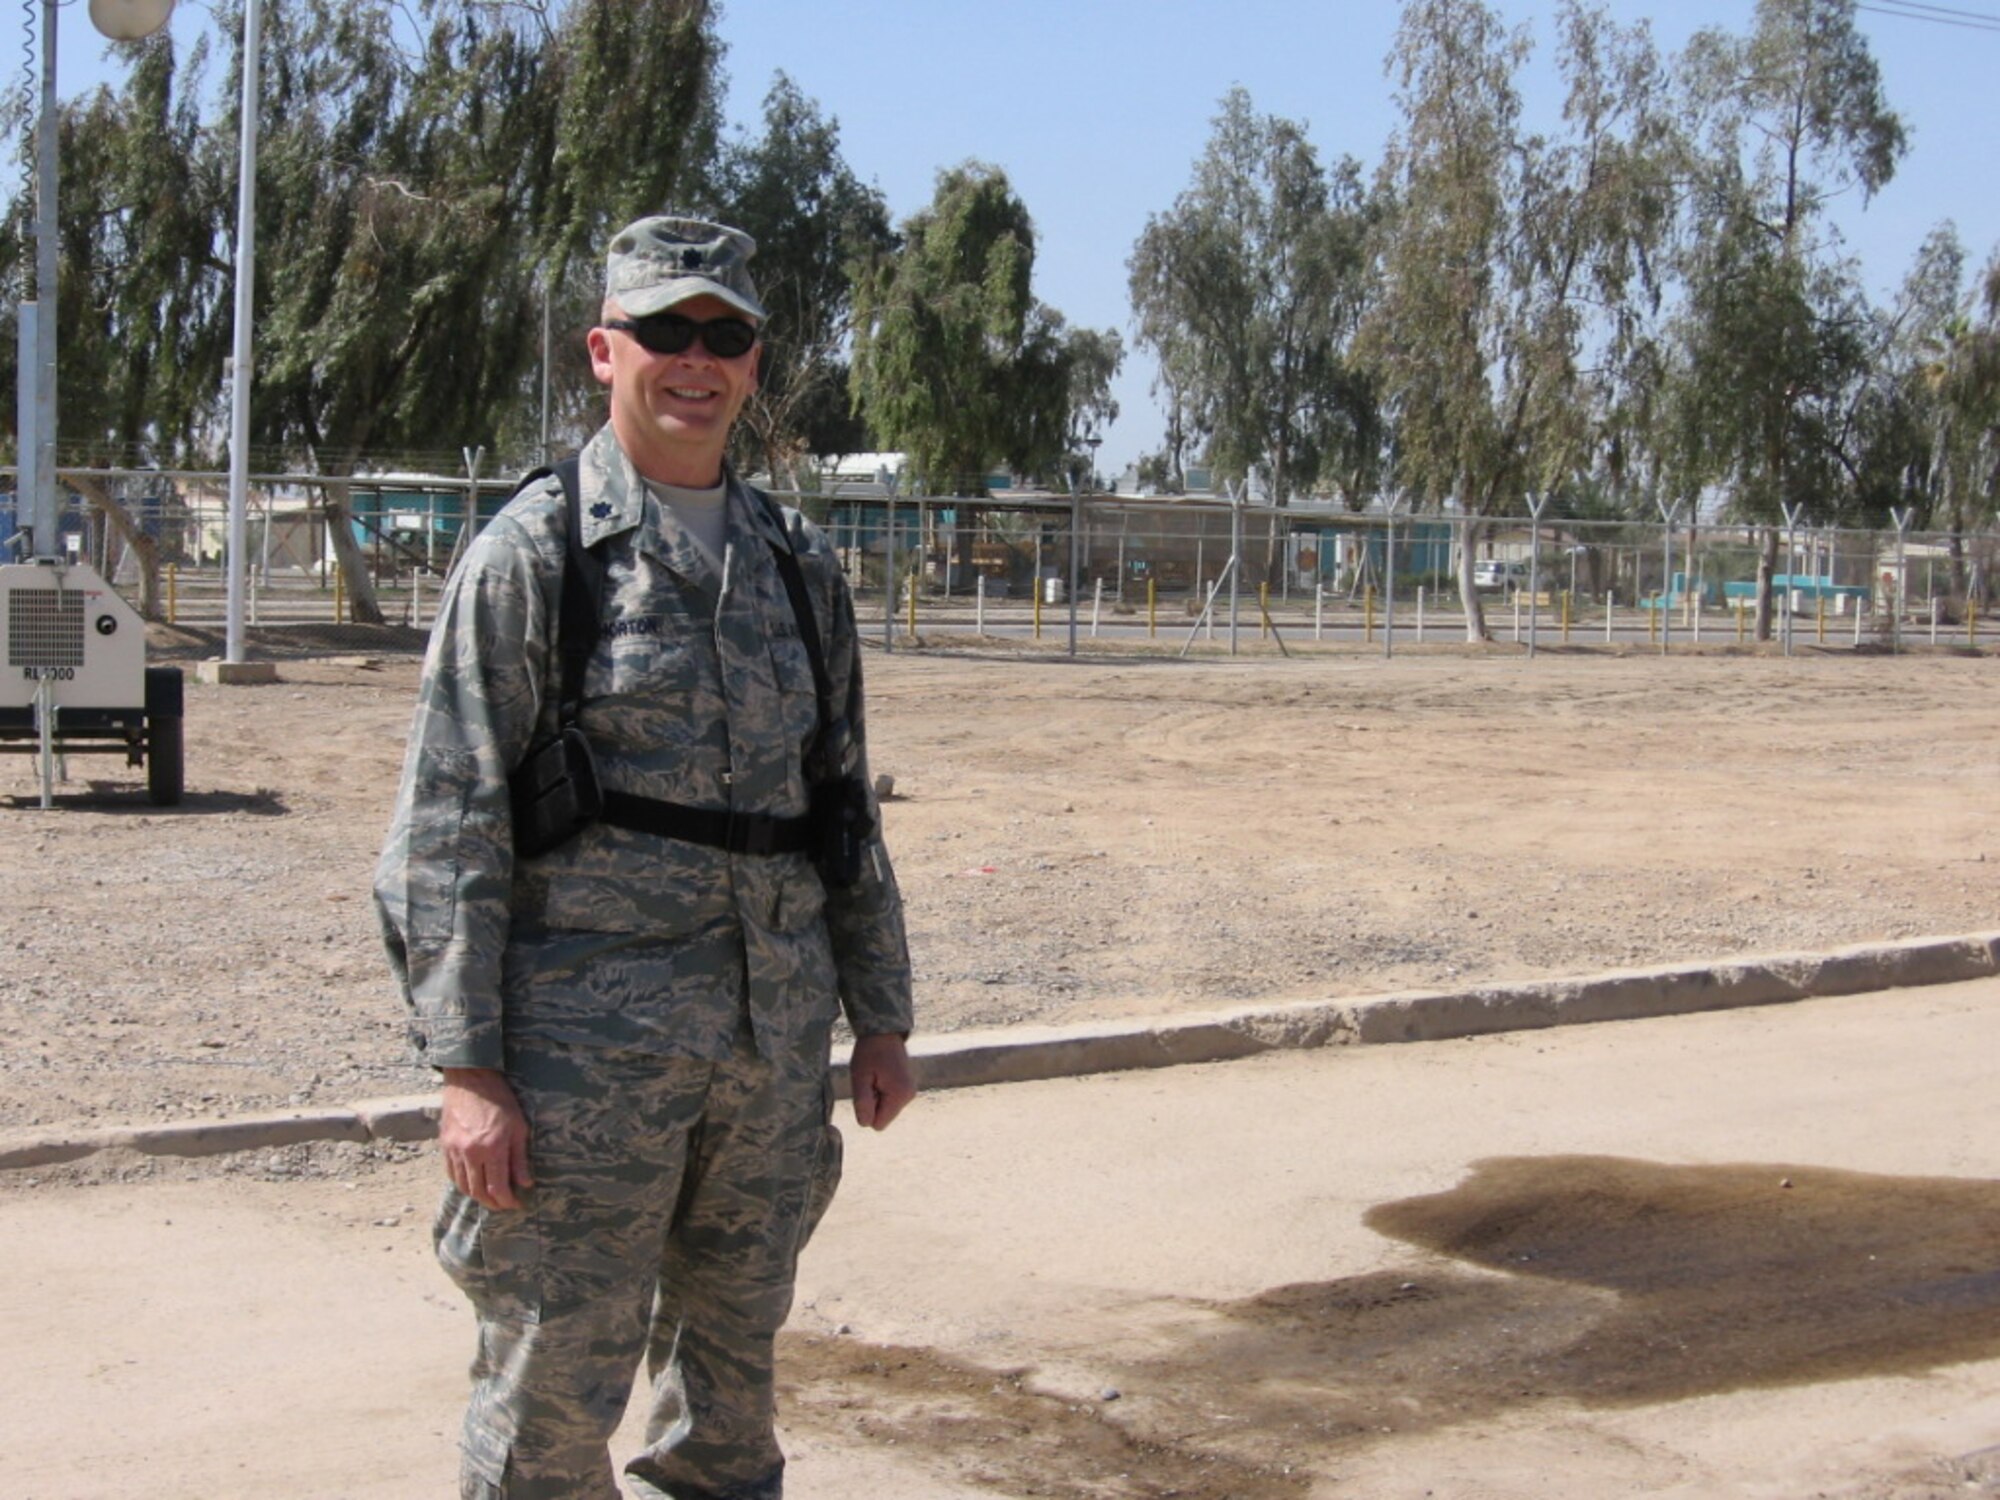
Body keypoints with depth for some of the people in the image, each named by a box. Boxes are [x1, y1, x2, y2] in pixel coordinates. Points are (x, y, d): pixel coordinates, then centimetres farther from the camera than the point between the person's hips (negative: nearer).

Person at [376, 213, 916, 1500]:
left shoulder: (797, 561, 11)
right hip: (590, 1041, -5)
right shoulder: (534, 551, -4)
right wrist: (468, 1068, -14)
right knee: (553, 1394, 1)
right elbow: (448, 826, -8)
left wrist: (883, 1019, 14)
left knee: (734, 1364, 15)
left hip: (777, 1042, 5)